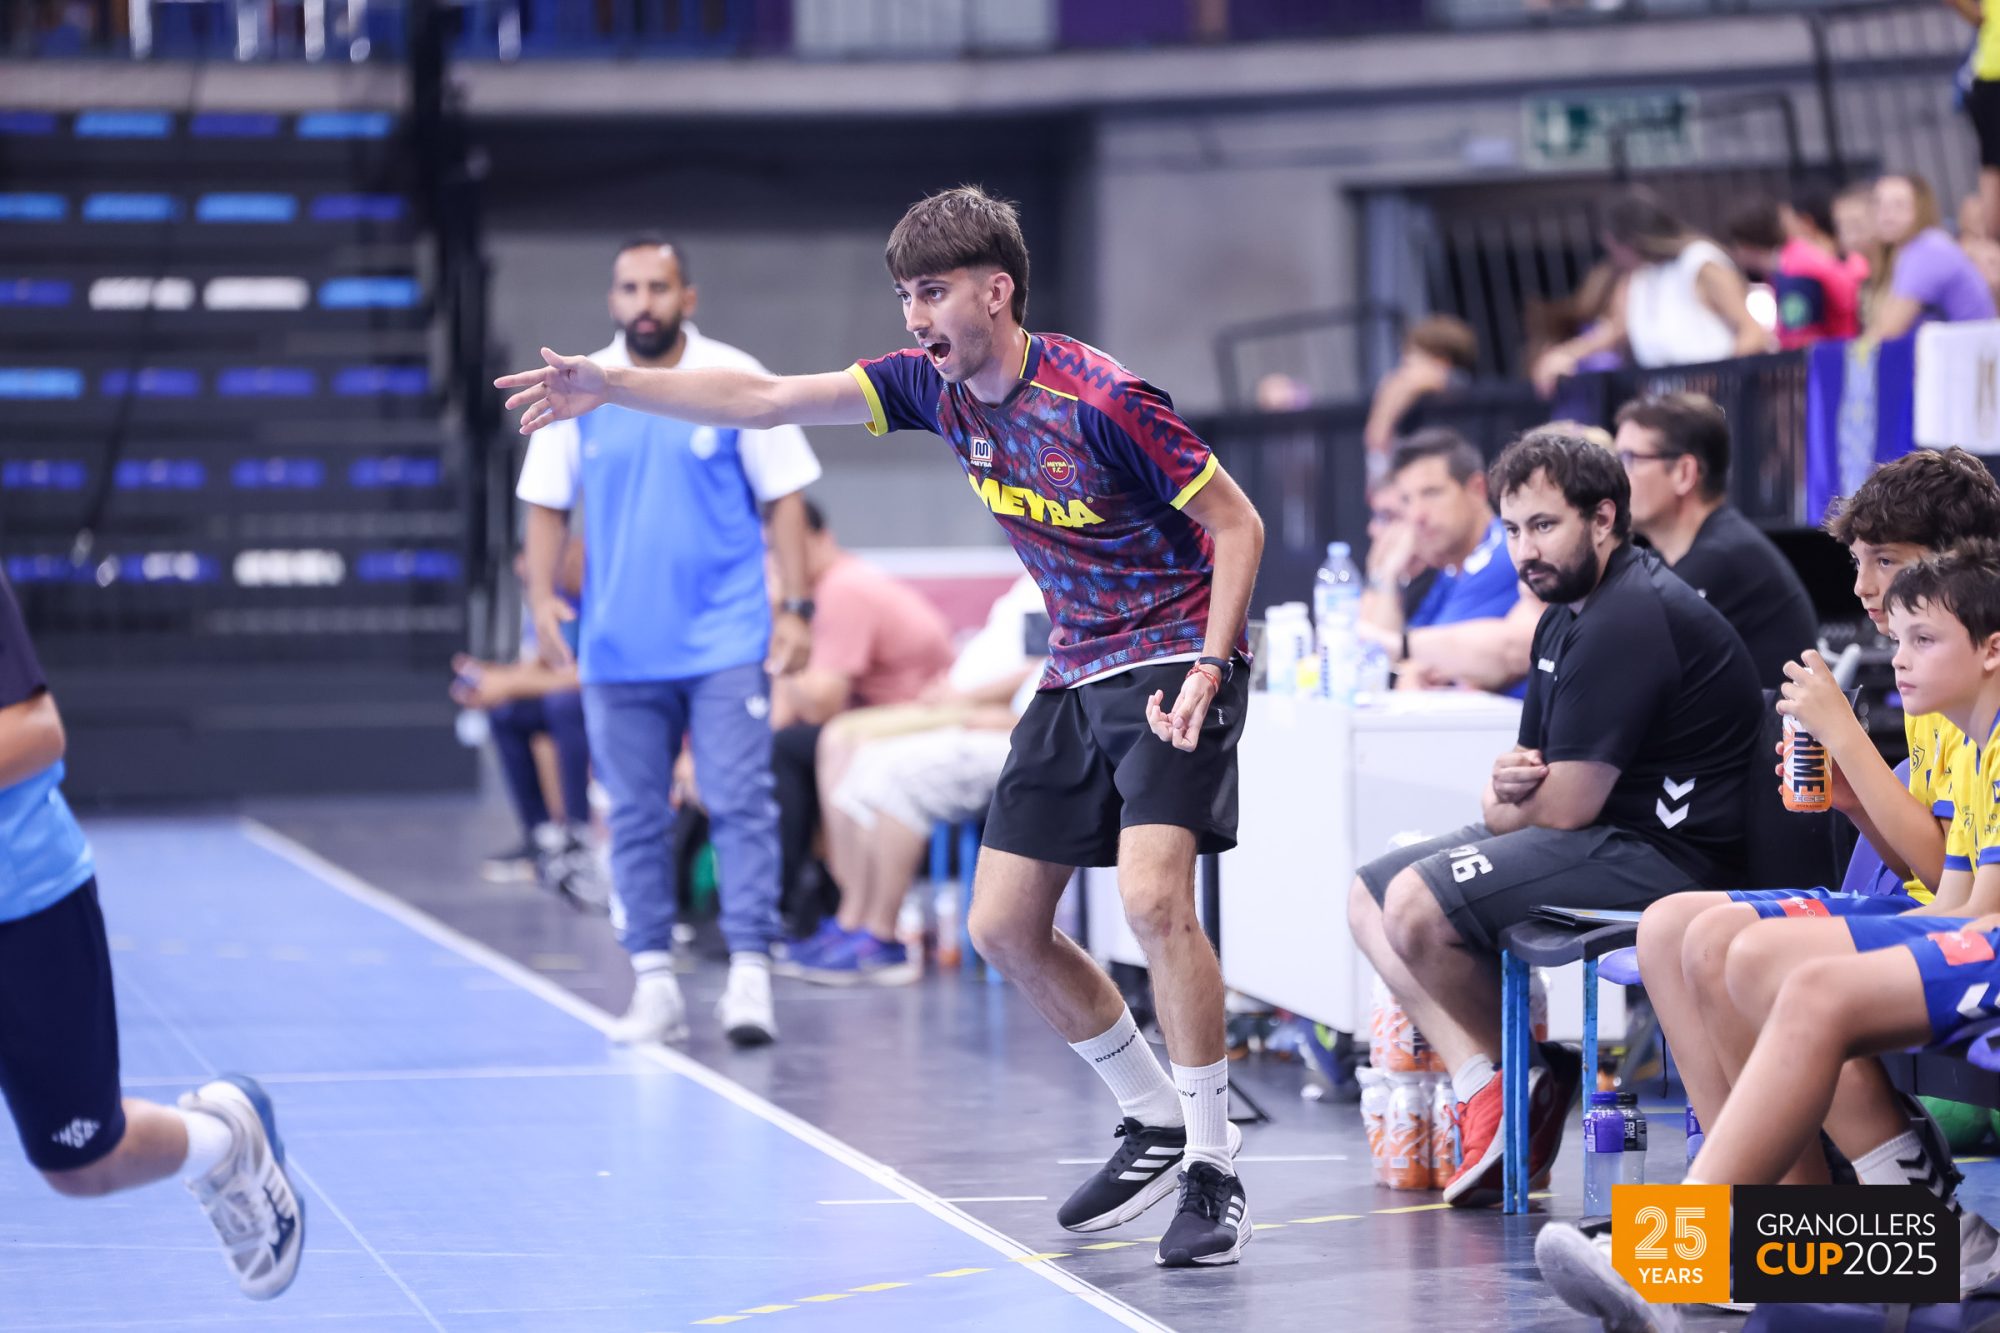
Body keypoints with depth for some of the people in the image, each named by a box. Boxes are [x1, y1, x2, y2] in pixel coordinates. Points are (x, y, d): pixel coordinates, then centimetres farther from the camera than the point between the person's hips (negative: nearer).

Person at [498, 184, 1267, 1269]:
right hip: (1074, 679, 8)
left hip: (1172, 661, -8)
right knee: (1002, 929, 5)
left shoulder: (1101, 401, -21)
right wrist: (609, 385, -5)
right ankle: (1154, 1123, 21)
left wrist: (1208, 670, -24)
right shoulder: (936, 385, -1)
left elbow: (1237, 525, -15)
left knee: (1153, 899, -26)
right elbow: (766, 400, 1)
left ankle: (1212, 1170, -16)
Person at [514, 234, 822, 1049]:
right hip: (618, 646, 3)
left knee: (741, 804, -9)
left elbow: (783, 495, 1)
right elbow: (548, 503, 10)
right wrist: (541, 595, -3)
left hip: (726, 642, -3)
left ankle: (749, 975, -8)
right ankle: (654, 984, 12)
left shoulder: (735, 381, -2)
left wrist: (796, 606, -4)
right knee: (635, 817, 5)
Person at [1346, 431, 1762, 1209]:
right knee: (1370, 896, 8)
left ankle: (1528, 1077, 0)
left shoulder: (1629, 620, -19)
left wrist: (1509, 804, 3)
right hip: (1604, 835, 12)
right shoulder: (1567, 618, 15)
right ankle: (1484, 1089, -9)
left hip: (1666, 851, -12)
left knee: (1418, 905, -23)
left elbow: (1564, 807, -20)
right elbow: (1537, 789, 19)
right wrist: (1508, 787, -7)